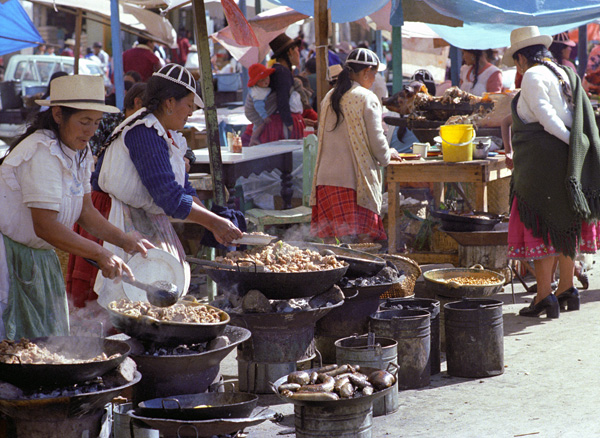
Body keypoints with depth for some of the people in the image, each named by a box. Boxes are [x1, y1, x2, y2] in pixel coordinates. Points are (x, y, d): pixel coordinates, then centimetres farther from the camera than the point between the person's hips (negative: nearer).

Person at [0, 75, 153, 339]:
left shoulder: (80, 153, 6)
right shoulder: (42, 153, -23)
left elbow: (85, 211, 12)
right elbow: (45, 227, -27)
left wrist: (124, 241, -1)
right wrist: (100, 254, -26)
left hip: (40, 257, 9)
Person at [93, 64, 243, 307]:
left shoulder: (165, 135, 12)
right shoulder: (145, 134, -20)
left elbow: (184, 190, 14)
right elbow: (170, 199, -25)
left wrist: (214, 225, 2)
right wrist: (215, 223, -18)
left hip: (153, 227, 10)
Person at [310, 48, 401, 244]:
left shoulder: (329, 97, 12)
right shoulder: (367, 98, -7)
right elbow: (376, 140, -7)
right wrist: (388, 155, 15)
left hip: (326, 177, 6)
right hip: (355, 180, -6)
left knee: (329, 237, 5)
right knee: (363, 236, -2)